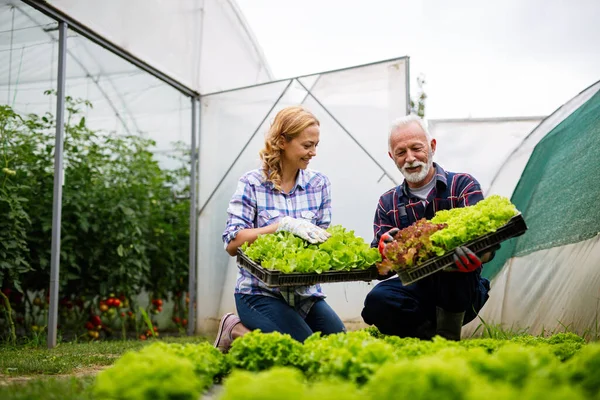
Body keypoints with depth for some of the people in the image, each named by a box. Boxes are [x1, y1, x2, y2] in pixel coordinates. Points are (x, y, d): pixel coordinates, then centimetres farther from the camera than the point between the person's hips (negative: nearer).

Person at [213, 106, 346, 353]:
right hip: (261, 292, -5)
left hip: (306, 292, 6)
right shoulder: (252, 184, -7)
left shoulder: (319, 184, 6)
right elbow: (232, 243, -16)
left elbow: (322, 236, 5)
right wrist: (284, 225, -27)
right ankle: (237, 330, 4)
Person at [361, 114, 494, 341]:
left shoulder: (462, 185, 0)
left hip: (461, 293, -2)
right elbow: (380, 269, 0)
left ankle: (448, 336, -16)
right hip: (417, 290, 2)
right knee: (377, 301, -31)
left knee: (449, 253, -35)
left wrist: (474, 257, -42)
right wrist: (383, 251, -27)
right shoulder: (387, 203, 9)